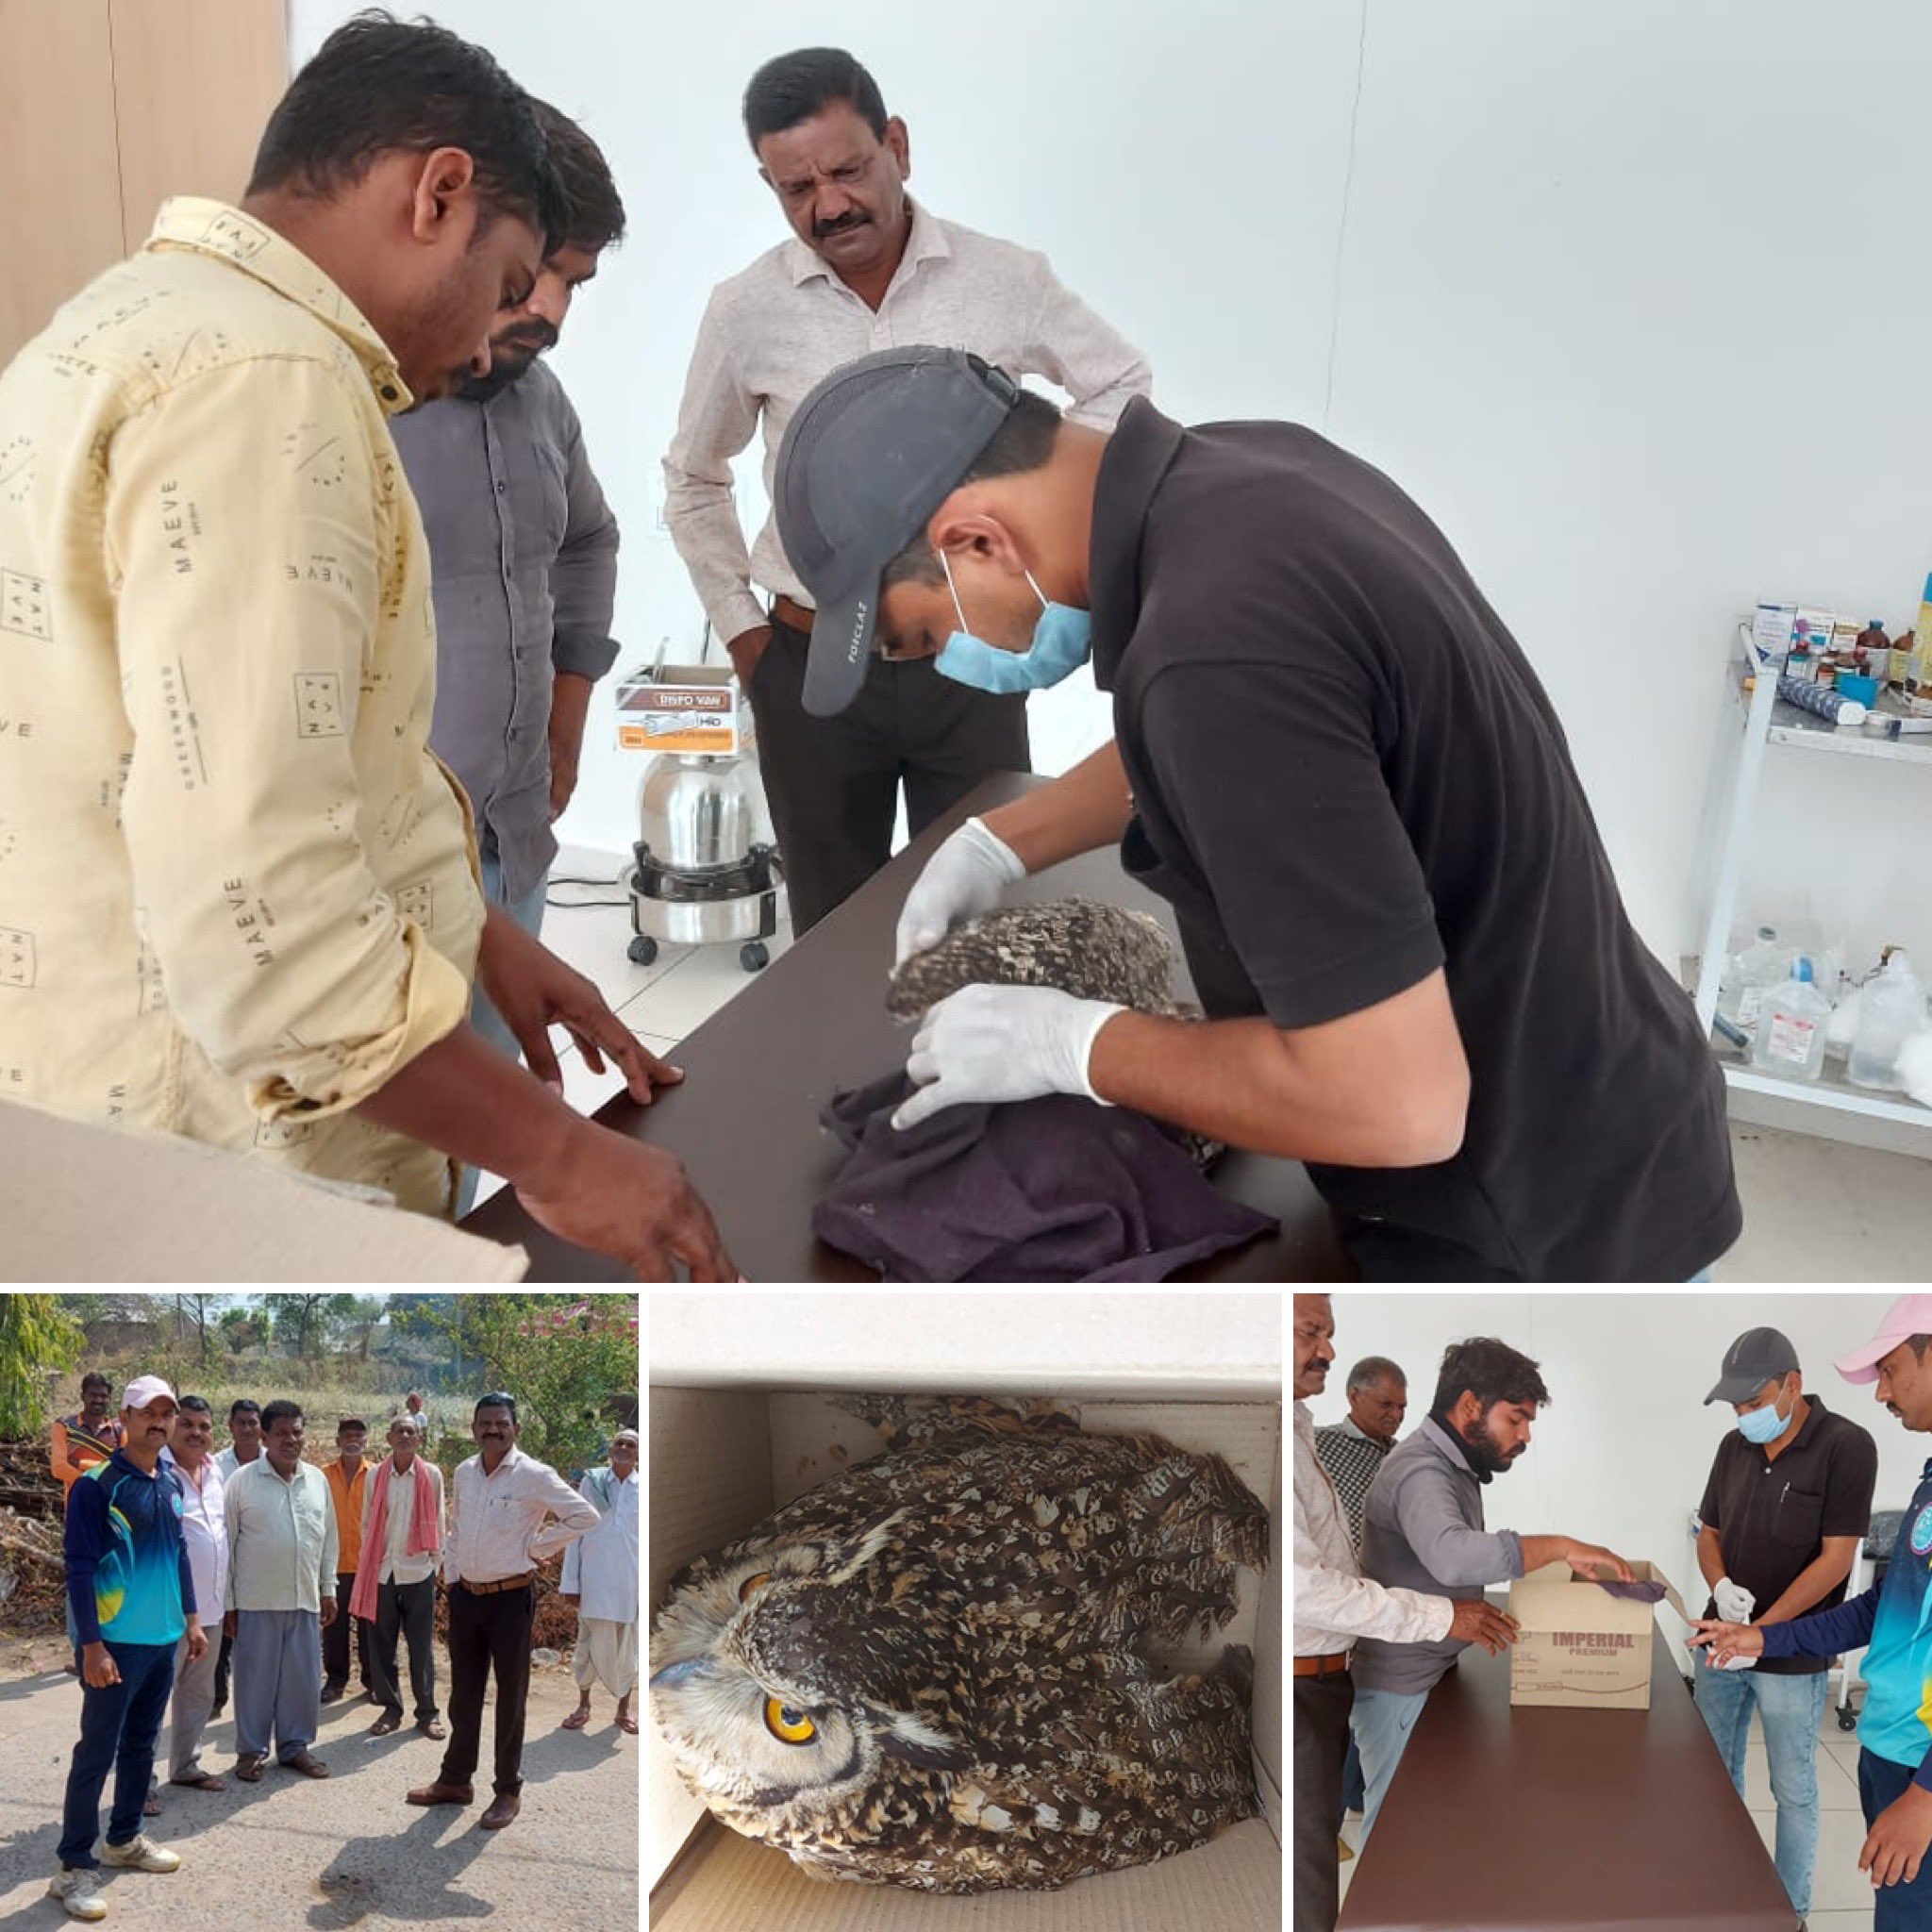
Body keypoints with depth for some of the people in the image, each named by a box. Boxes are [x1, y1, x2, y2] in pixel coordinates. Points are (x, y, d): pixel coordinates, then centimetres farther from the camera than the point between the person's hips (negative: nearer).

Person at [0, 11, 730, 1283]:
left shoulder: (144, 326, 14)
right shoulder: (262, 380, -21)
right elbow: (254, 918, -29)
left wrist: (479, 935, 19)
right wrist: (551, 1151, -19)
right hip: (226, 1209, -10)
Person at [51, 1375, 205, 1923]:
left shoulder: (171, 1484, 7)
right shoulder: (96, 1485, -14)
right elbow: (79, 1568, -16)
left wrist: (192, 1619, 15)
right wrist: (92, 1645, -19)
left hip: (163, 1638, 7)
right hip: (117, 1641, -7)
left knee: (141, 1744, 17)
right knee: (96, 1752, -1)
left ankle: (125, 1839, 30)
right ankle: (74, 1867, 8)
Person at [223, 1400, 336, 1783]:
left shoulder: (317, 1479, 5)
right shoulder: (243, 1480, -7)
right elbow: (227, 1542, -5)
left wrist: (328, 1589, 9)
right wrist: (227, 1600, -5)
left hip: (306, 1599, 4)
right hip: (257, 1601, -4)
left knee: (303, 1677, 9)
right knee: (255, 1677, 5)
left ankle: (295, 1745, 23)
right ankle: (251, 1750, 19)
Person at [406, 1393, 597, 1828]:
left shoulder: (533, 1476, -14)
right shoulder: (463, 1473, 4)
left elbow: (585, 1516, -13)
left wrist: (537, 1546, -12)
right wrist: (451, 1576, 11)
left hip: (511, 1596, -5)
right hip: (465, 1594, 5)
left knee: (511, 1695, 5)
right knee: (463, 1693, 16)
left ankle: (509, 1789, 16)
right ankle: (456, 1779, 30)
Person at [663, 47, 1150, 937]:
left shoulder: (1005, 281, -5)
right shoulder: (746, 311, -3)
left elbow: (1122, 385, 10)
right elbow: (693, 481, 12)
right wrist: (737, 628, 7)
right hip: (810, 666, 1)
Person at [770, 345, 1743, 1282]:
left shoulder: (1221, 646, -35)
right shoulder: (1244, 469, -4)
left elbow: (1397, 1103, -32)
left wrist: (1070, 1043, -19)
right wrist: (1001, 840, 13)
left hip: (1539, 1237, -9)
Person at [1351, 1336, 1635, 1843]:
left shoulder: (1451, 1464, 9)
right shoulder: (1420, 1471, -25)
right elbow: (1453, 1556, -44)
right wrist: (1560, 1547, -39)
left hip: (1433, 1674, 10)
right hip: (1402, 1686, -10)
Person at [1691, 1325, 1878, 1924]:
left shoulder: (1846, 1446, -16)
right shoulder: (1734, 1446, 2)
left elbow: (1835, 1558, -18)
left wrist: (1762, 1631, -21)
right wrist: (1721, 1586, -12)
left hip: (1792, 1655, -5)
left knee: (1793, 1789, 8)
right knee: (1716, 1769, 17)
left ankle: (1792, 1908, 23)